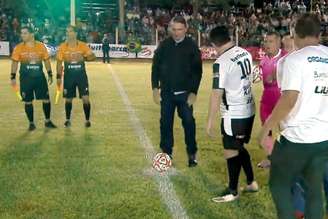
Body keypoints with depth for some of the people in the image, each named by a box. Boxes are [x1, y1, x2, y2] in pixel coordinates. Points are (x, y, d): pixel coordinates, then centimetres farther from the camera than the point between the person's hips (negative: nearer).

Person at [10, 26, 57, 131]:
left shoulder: (41, 46, -1)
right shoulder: (18, 48, -2)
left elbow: (46, 60, 6)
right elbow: (15, 62, 1)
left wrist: (50, 74, 4)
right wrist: (13, 77, -4)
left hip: (40, 76, 1)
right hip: (26, 78, -1)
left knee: (46, 99, 3)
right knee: (28, 102, 5)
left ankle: (47, 121, 19)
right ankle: (31, 123, 19)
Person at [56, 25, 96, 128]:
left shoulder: (83, 45, -3)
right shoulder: (62, 47, 1)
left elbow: (93, 56, -5)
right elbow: (59, 63, 4)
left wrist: (84, 57, -25)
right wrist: (58, 77, 0)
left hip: (81, 74, -1)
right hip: (68, 75, 1)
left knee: (85, 98, -6)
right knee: (68, 99, 9)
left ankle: (87, 120, 9)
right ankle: (68, 120, 25)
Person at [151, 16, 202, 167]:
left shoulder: (192, 47, -4)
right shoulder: (164, 46, 1)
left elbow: (197, 71, -4)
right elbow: (155, 67, 5)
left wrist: (193, 92, -9)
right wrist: (155, 88, -2)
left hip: (185, 93, -2)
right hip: (166, 92, 2)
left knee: (188, 122, -1)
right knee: (165, 123, 7)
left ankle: (192, 154, 13)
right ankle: (167, 152, 21)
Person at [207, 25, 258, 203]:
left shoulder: (222, 62, -20)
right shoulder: (245, 53, 4)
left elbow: (217, 93, -20)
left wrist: (210, 120, -14)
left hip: (234, 114, -8)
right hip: (249, 110, 8)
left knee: (231, 152, 5)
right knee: (239, 147, 22)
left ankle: (233, 192, 18)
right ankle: (251, 183, 32)